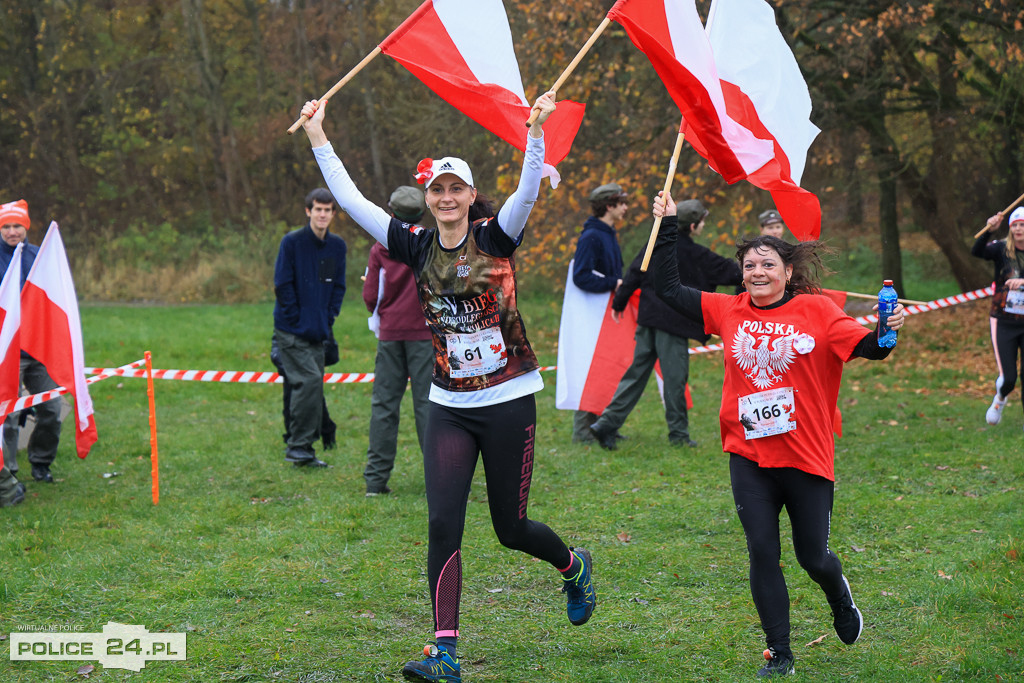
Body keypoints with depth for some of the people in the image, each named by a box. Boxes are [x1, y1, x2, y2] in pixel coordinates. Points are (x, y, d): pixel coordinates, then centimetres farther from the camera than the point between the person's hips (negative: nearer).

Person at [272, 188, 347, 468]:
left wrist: (328, 319, 2)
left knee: (314, 387, 6)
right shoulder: (292, 242, -7)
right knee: (309, 380, -17)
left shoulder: (337, 246, 9)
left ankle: (303, 448, 14)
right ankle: (298, 445, -9)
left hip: (319, 333, 6)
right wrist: (297, 321, -11)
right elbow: (282, 285, -7)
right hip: (291, 331, -6)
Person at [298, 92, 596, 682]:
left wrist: (536, 132, -36)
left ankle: (574, 566, 40)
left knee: (511, 528, 7)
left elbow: (528, 191, -22)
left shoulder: (495, 237, -4)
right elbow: (352, 200, 3)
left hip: (509, 402, -3)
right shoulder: (418, 247, 3)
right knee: (443, 524, -9)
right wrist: (319, 140, -1)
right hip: (450, 408, 3)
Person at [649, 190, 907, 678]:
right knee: (762, 554, -1)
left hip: (806, 455, -2)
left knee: (812, 557, 7)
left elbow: (869, 348, -10)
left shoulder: (815, 311, -4)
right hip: (749, 456, 2)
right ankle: (779, 653, 12)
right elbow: (668, 289, 9)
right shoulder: (730, 311, 4)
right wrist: (667, 226, 6)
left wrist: (888, 331, -31)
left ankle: (839, 596, 43)